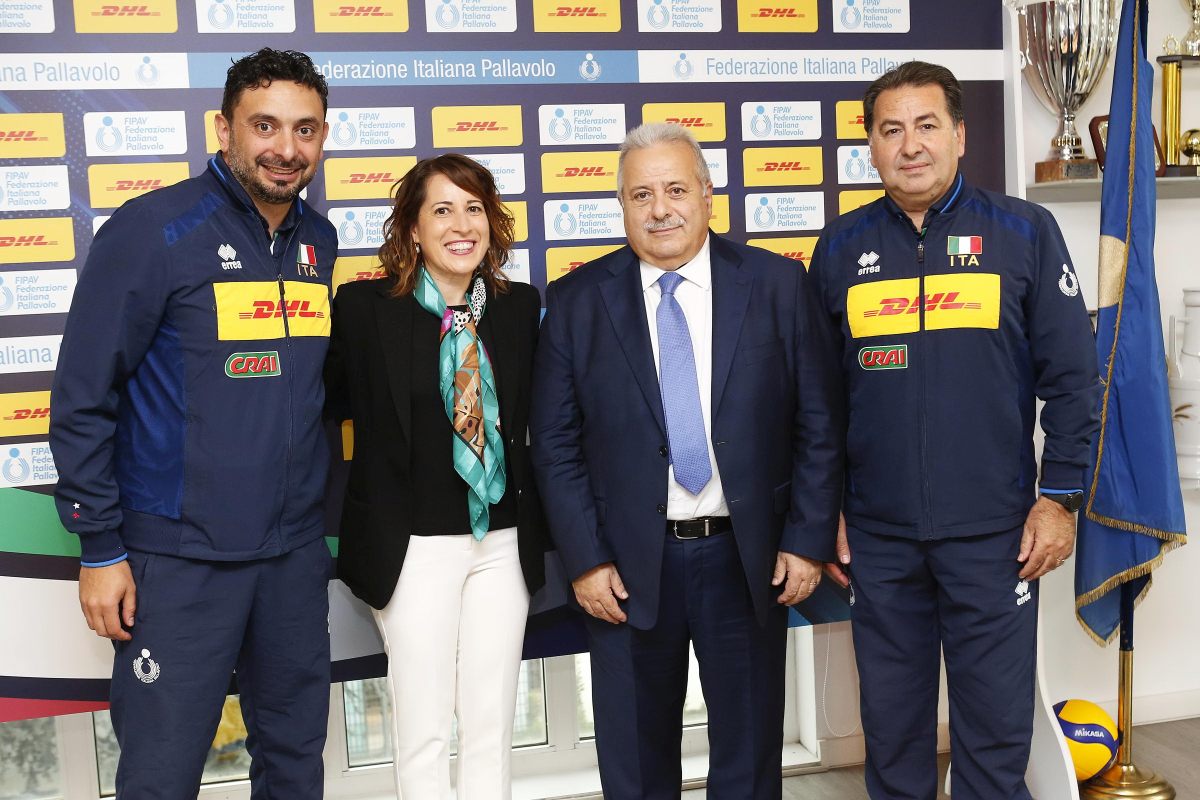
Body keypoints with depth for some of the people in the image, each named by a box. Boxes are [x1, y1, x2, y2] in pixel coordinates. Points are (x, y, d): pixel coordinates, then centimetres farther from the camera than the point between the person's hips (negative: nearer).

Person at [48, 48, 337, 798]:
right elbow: (83, 398, -9)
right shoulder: (153, 230, -11)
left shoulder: (319, 241, 6)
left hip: (297, 551, 5)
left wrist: (329, 515, 12)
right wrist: (100, 548, -10)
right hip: (181, 558, -5)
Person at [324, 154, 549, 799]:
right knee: (423, 729, 6)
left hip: (504, 543, 3)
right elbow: (331, 403, 2)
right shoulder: (364, 307, -7)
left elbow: (531, 416, 11)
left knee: (492, 726, 12)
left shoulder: (520, 306, 4)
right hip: (415, 545, -3)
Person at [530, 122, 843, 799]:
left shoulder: (777, 283, -1)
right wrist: (585, 559, -5)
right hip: (629, 567, 0)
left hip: (749, 557, 0)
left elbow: (818, 424, 0)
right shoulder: (577, 301, 0)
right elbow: (556, 443, 0)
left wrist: (810, 539, -4)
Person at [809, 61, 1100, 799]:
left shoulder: (1025, 232, -2)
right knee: (892, 725, 14)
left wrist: (1060, 496, -5)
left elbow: (1071, 375, -1)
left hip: (995, 532, -2)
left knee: (996, 729, 7)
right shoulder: (841, 247, 4)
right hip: (878, 535, 2)